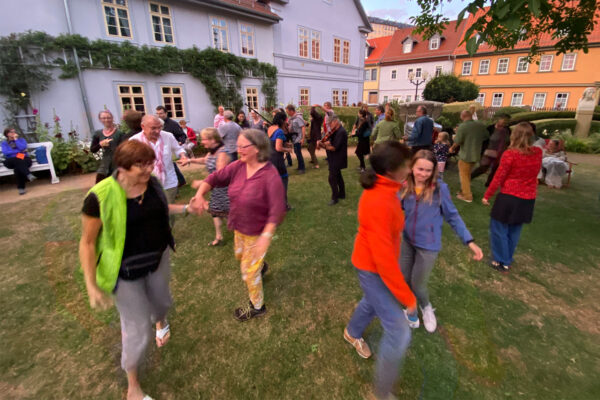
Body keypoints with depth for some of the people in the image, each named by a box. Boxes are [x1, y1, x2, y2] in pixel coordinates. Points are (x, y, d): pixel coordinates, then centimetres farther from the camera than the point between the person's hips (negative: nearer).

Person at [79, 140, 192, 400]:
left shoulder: (152, 183, -11)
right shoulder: (100, 197, -27)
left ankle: (160, 321, 69)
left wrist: (186, 208, 1)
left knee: (162, 301, 29)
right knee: (138, 332, 6)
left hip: (158, 259, 5)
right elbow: (87, 242, -16)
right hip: (125, 270, -5)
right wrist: (91, 285, -17)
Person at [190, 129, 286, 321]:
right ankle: (260, 265, 65)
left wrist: (266, 236, -37)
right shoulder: (238, 166, -9)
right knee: (240, 255, 32)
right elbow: (215, 178, -7)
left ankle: (257, 307, 33)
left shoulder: (270, 175, -28)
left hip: (258, 232, -7)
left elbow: (277, 210, -31)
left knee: (249, 270, 7)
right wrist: (199, 194, -24)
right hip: (239, 228, 7)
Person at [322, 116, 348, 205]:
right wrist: (326, 143, -13)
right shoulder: (335, 131, 11)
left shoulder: (341, 132, -20)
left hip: (337, 160, -10)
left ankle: (335, 198, 1)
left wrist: (325, 146, -12)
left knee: (332, 178, -8)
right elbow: (330, 141, 6)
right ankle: (342, 194, 35)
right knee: (338, 176, 20)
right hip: (335, 159, 10)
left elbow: (335, 147, -25)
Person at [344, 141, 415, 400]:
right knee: (399, 332, 2)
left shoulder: (383, 189, -8)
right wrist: (406, 296, -22)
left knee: (373, 301, 33)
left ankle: (352, 333, 64)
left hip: (377, 262, 9)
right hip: (372, 269, -9)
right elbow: (383, 256, -32)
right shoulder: (378, 202, -37)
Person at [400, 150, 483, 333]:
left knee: (418, 284, 7)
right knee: (404, 280, 15)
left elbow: (452, 216, -8)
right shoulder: (405, 187, -8)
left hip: (428, 245, -3)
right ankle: (412, 313, 45)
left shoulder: (440, 188, -17)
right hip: (407, 241, 4)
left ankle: (426, 307, 44)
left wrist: (470, 241, -12)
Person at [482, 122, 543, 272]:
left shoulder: (510, 154, -16)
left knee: (499, 229, 9)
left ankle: (501, 262, 17)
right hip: (528, 199, 6)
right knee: (514, 231, 19)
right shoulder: (538, 152, 0)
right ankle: (508, 260, 32)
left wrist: (487, 196, -3)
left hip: (509, 197, -6)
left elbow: (498, 177, -13)